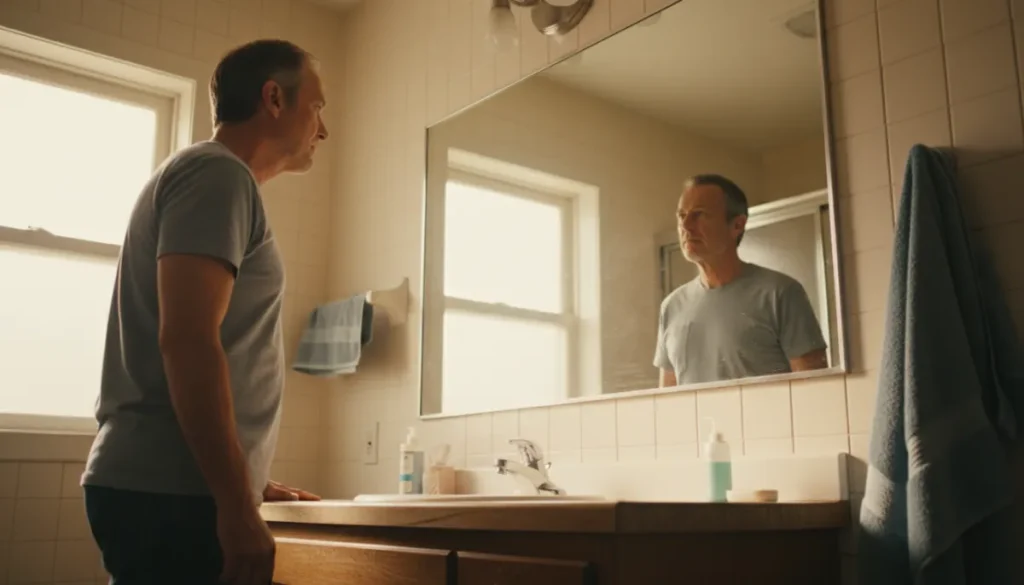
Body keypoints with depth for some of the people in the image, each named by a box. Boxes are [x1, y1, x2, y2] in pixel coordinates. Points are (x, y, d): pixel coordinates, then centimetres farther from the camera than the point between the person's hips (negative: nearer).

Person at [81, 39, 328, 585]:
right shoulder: (218, 174, -9)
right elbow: (187, 340, -21)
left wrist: (249, 485, 22)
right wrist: (238, 505, -20)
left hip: (153, 484, 9)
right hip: (169, 493, -9)